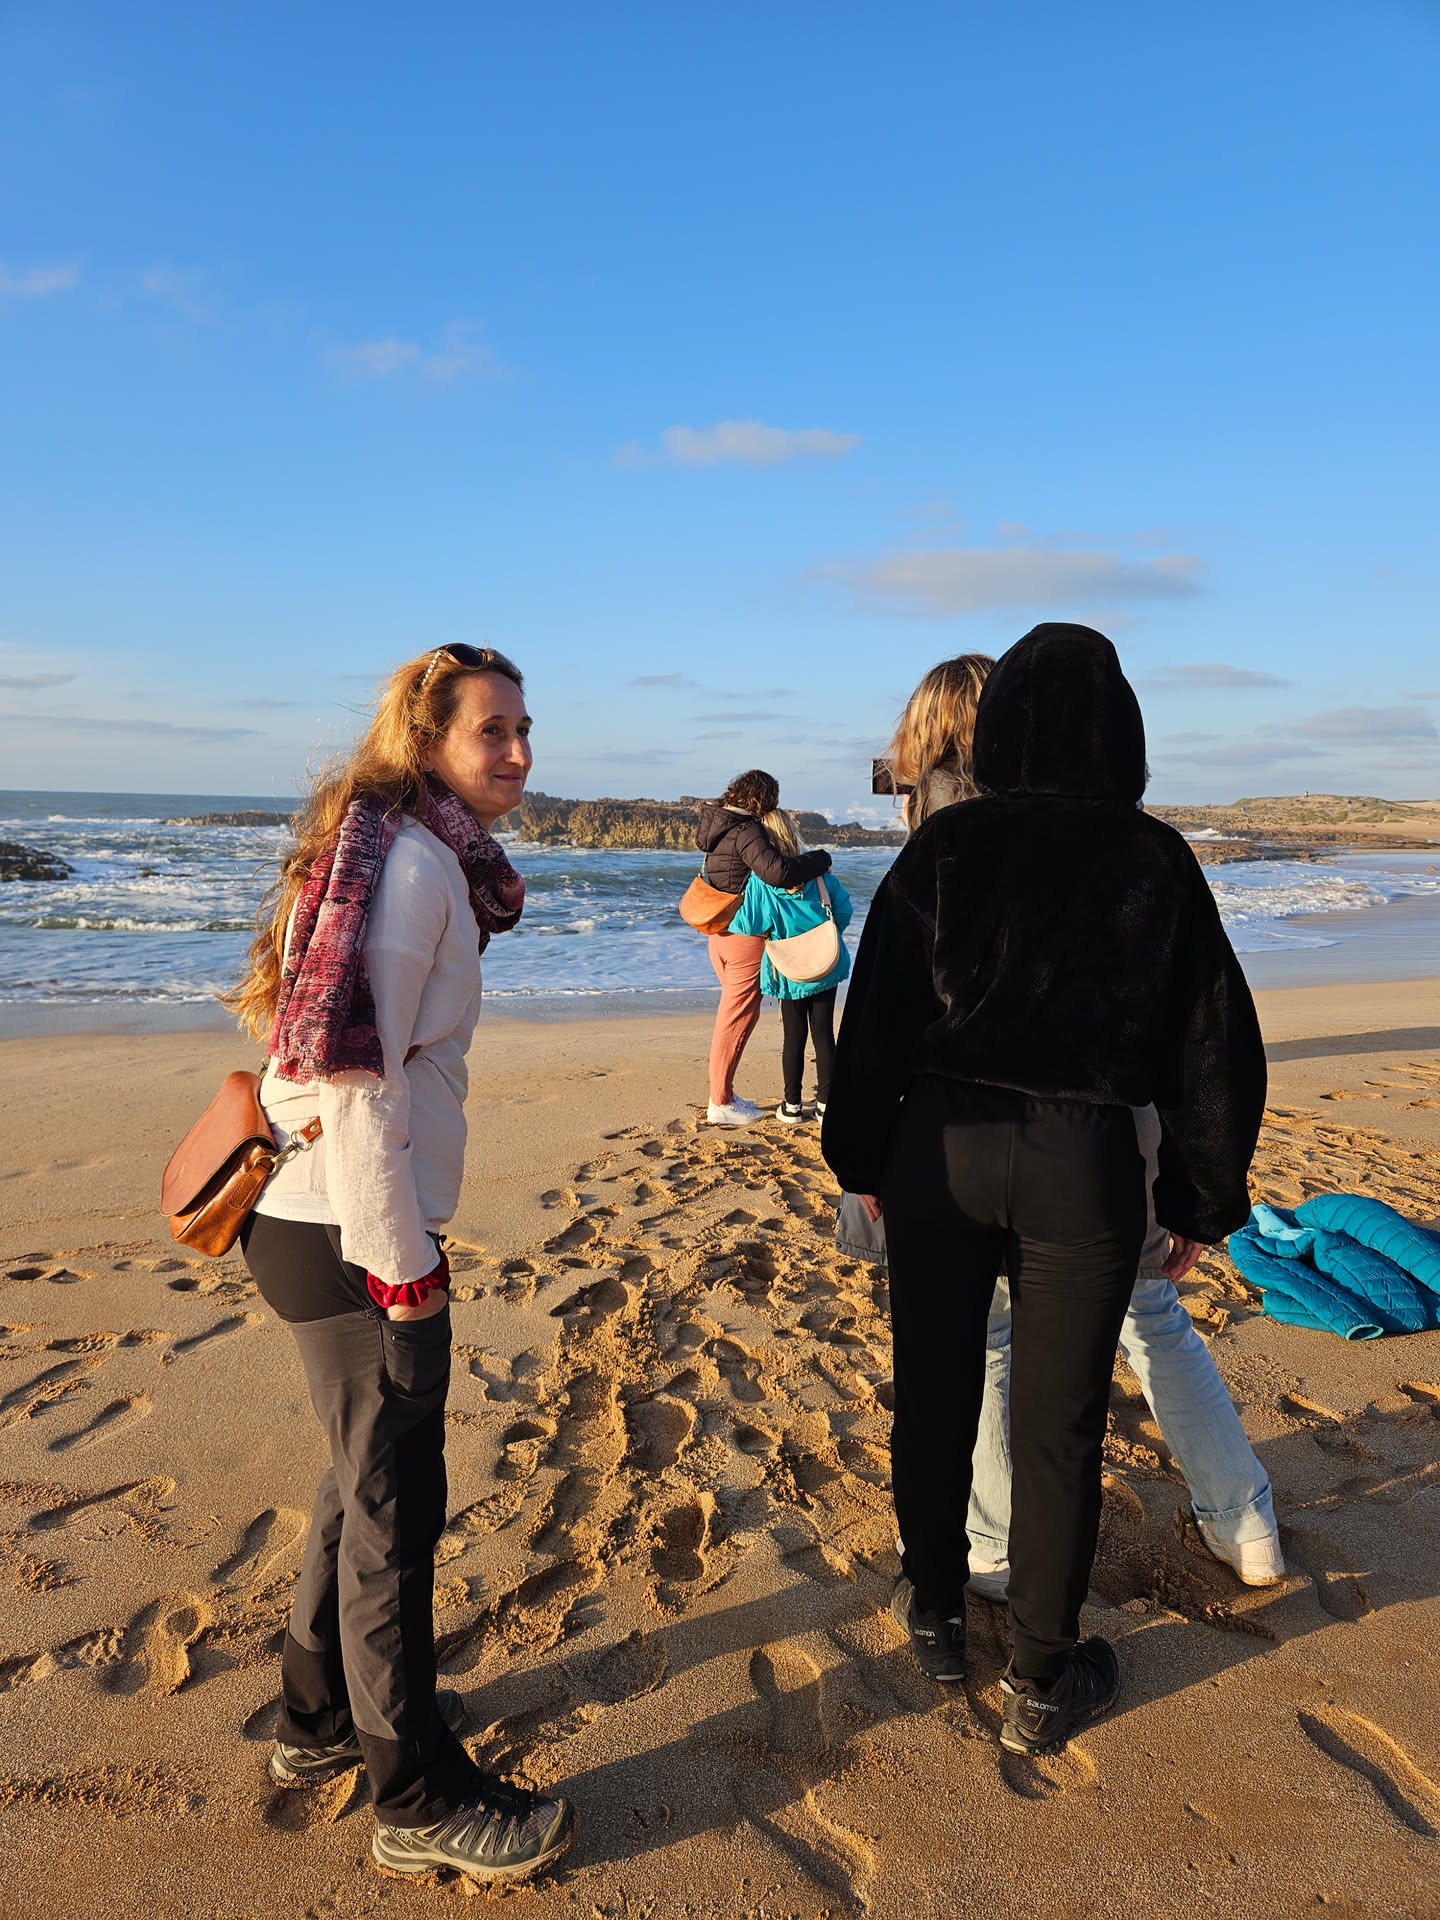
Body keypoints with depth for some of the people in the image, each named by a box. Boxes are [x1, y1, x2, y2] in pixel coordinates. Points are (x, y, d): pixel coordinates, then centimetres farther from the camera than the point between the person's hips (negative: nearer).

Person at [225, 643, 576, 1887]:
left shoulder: (399, 849, 13)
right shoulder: (412, 860, -17)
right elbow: (358, 1074, -24)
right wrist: (399, 1264, -19)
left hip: (320, 1221, 10)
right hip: (355, 1239, -10)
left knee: (369, 1480, 22)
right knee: (395, 1508, 4)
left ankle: (321, 1719, 42)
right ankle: (421, 1798, 22)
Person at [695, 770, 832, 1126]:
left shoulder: (719, 824, 9)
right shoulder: (746, 832, -20)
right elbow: (776, 871, -34)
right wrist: (820, 859, -20)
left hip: (721, 932, 9)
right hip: (745, 936, -9)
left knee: (733, 1013, 19)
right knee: (738, 1017, -1)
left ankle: (724, 1094, 26)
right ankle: (720, 1104, 7)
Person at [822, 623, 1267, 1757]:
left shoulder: (944, 846, -4)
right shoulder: (1155, 858, -2)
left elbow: (878, 1015, -2)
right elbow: (1213, 1045, 1)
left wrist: (864, 1159, 9)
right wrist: (1202, 1200, 11)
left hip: (942, 1149, 1)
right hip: (1086, 1163, 0)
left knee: (934, 1389, 18)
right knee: (1059, 1420, 12)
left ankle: (936, 1611, 38)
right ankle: (1042, 1684, 26)